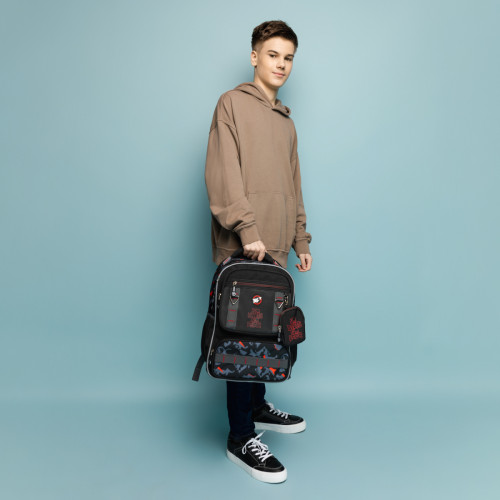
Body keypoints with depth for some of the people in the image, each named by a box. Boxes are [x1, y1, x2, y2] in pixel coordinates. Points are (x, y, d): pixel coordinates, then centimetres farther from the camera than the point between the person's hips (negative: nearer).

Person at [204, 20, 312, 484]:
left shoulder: (286, 121, 23)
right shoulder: (233, 103, 0)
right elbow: (223, 174, -11)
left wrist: (300, 240, 19)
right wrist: (247, 229, -19)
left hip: (275, 247, 7)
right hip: (242, 247, -7)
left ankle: (258, 407, 30)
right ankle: (241, 438, 5)